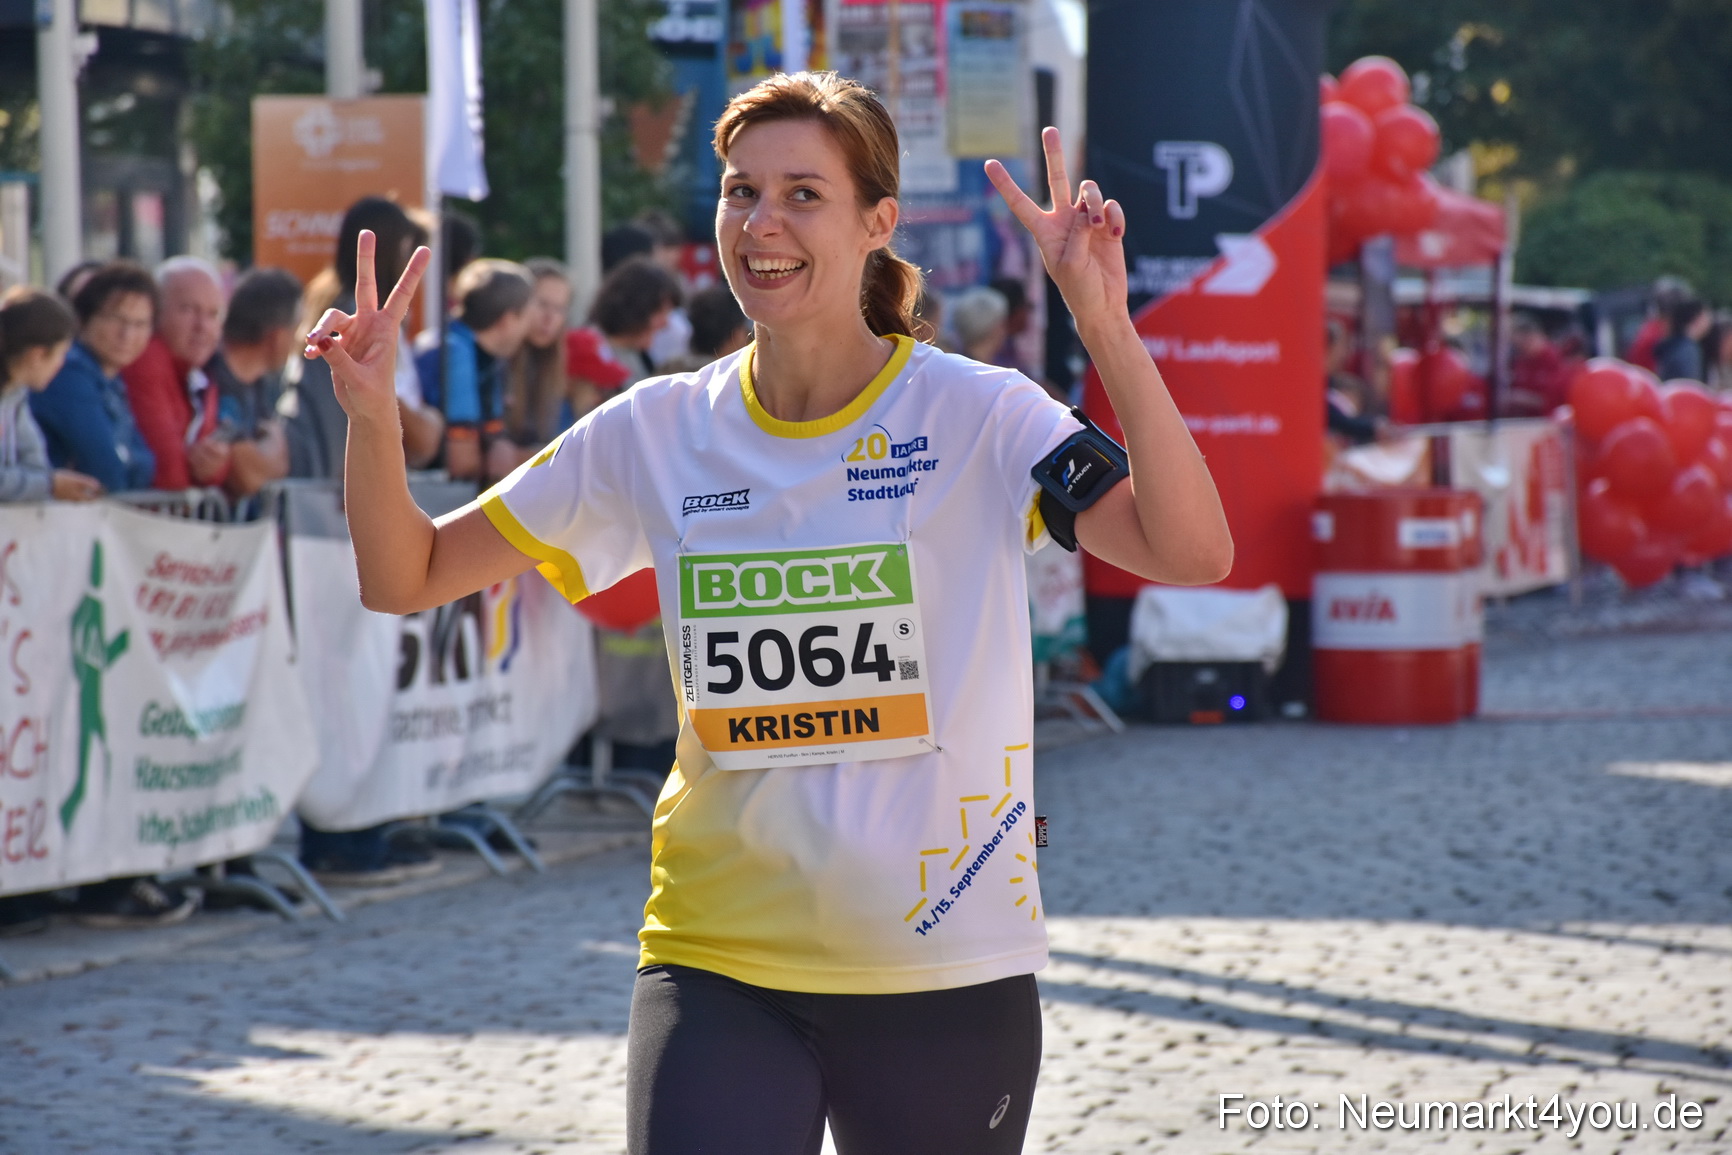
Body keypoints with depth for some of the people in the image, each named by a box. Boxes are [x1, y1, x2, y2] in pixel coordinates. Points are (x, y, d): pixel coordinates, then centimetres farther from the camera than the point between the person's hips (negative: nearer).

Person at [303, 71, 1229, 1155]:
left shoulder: (977, 415, -6)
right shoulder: (659, 433, 4)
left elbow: (1193, 553, -21)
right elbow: (406, 577, 8)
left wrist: (1106, 326, -30)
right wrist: (373, 413, -10)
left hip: (944, 973, -2)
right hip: (717, 970, 2)